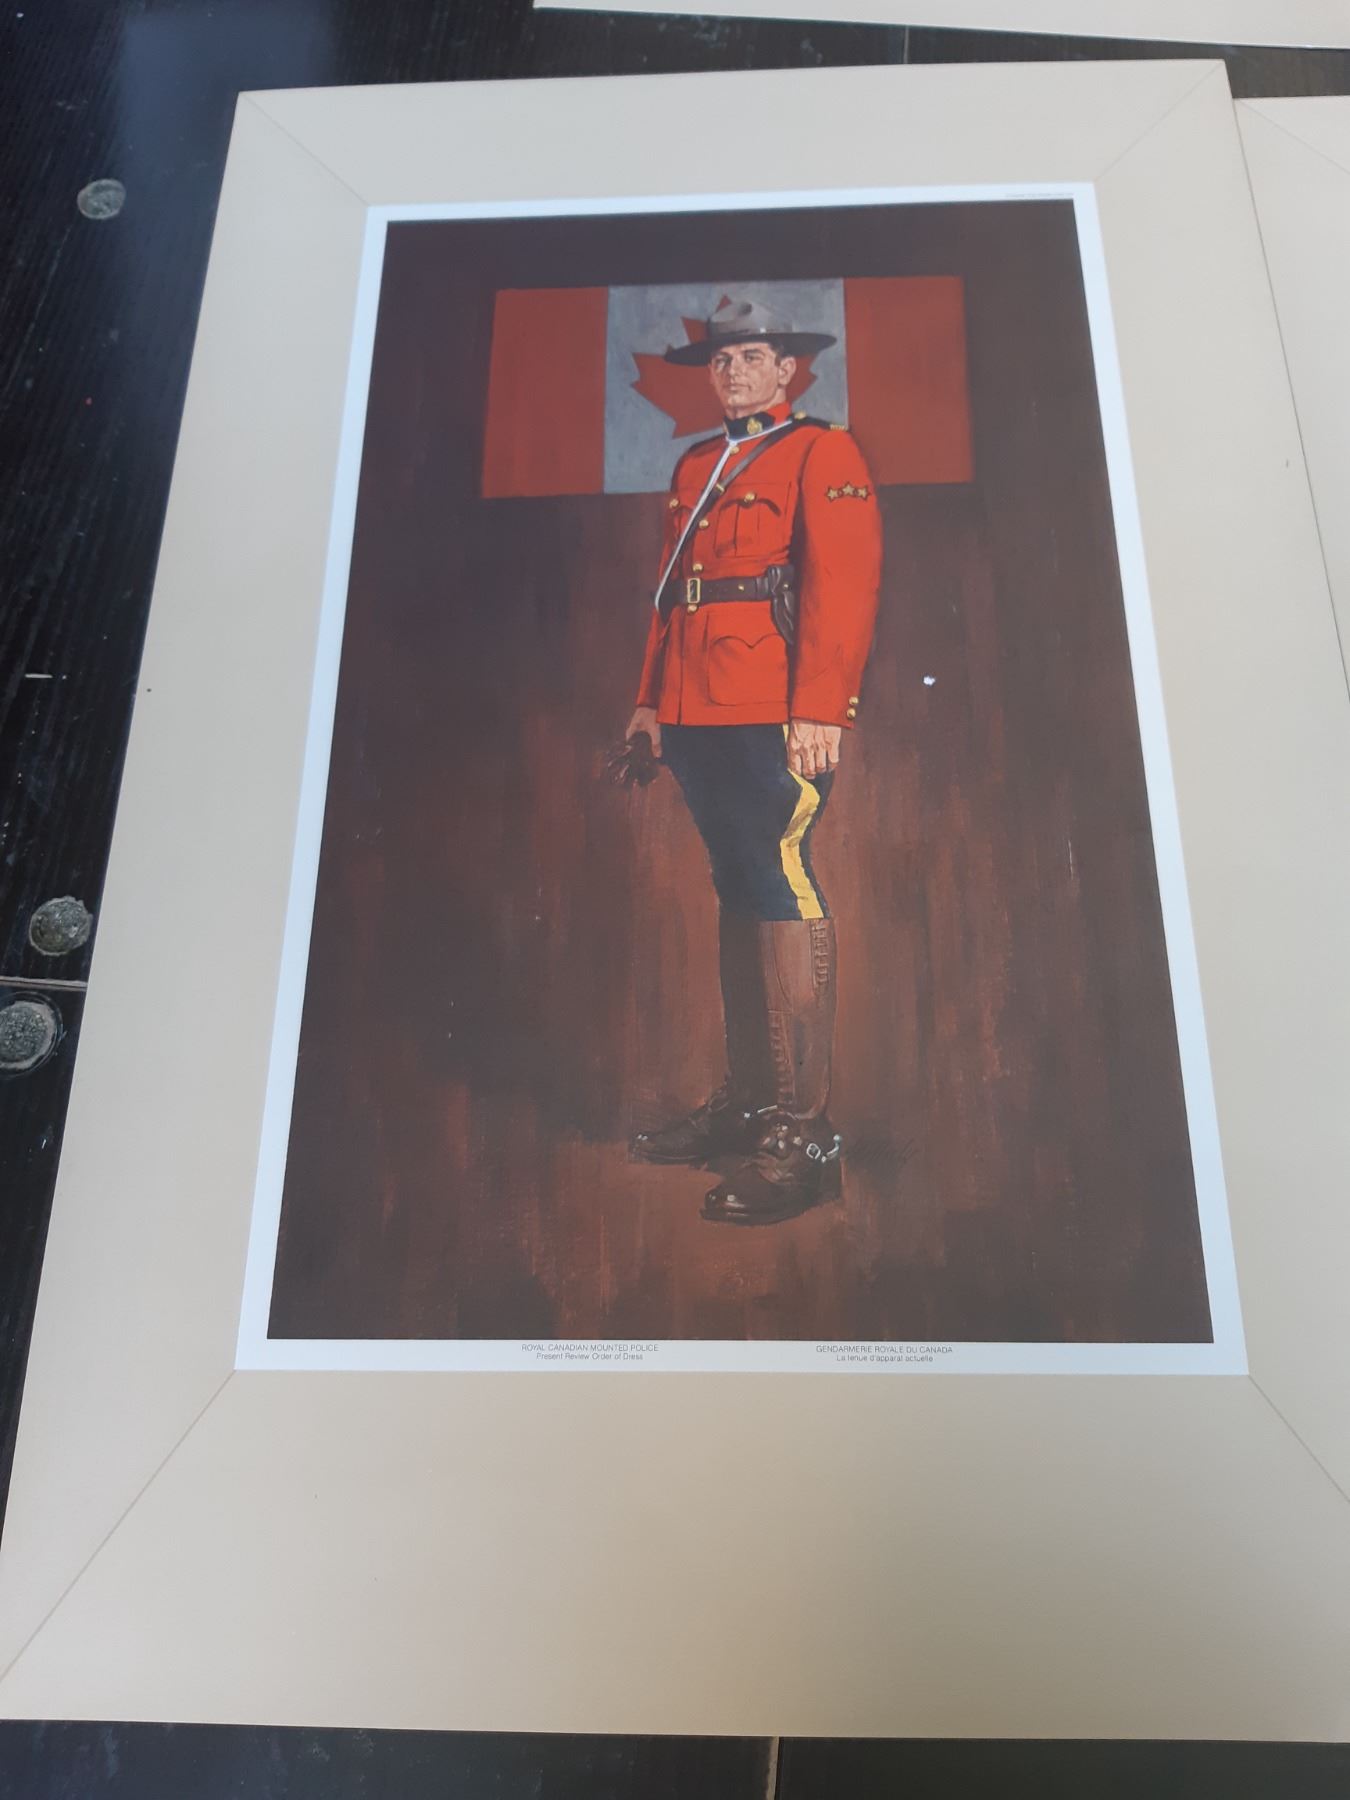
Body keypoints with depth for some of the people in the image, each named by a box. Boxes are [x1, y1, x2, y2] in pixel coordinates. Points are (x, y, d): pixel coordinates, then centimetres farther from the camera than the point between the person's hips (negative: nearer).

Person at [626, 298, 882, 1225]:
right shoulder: (696, 466, 25)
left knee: (781, 884, -13)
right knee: (740, 889, 9)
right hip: (700, 714, 7)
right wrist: (653, 697, 15)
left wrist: (821, 707, -20)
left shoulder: (823, 452, 3)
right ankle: (749, 1101, 17)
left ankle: (806, 1131, -9)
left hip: (778, 712, -7)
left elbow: (844, 581, -9)